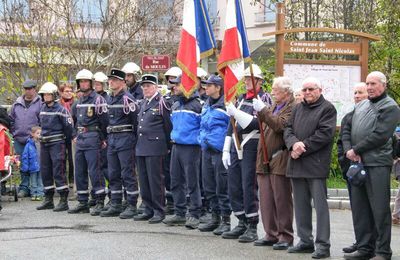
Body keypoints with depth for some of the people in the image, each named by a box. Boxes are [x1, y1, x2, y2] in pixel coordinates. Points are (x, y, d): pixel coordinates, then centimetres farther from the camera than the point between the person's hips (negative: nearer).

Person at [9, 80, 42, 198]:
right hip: (19, 140, 4)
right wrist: (13, 132, 12)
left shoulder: (40, 103, -2)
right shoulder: (17, 103, 13)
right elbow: (11, 119, 19)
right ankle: (24, 187, 9)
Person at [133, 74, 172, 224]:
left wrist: (167, 146, -1)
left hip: (155, 148, -8)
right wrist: (139, 143, 17)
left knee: (155, 180, -4)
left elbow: (168, 126, -5)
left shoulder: (161, 103, -7)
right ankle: (149, 210, 18)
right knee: (144, 181, 10)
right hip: (141, 147, 8)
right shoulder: (143, 103, 16)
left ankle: (159, 211, 3)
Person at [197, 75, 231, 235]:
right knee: (209, 186, 12)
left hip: (220, 150, -8)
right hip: (206, 149, 8)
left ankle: (226, 220, 3)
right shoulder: (207, 105, 15)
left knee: (222, 186, -4)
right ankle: (215, 217, 22)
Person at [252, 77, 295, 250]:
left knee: (282, 200, -3)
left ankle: (286, 237, 4)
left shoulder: (292, 108, -8)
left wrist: (263, 110, -18)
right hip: (265, 160, 9)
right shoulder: (274, 107, 23)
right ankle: (271, 234, 16)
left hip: (280, 161, -9)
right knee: (266, 200, 8)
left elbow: (280, 125, -21)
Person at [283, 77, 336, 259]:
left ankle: (323, 245, -3)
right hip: (297, 163, 7)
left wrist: (303, 148, -13)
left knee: (320, 204, -6)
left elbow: (324, 134, -11)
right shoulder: (297, 108, 19)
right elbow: (288, 129, 11)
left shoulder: (327, 108, -1)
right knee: (300, 204, 10)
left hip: (316, 164, -7)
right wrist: (294, 143, -10)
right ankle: (305, 241, 19)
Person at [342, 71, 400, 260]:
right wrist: (349, 150, -3)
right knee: (359, 208, 10)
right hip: (357, 163, 7)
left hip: (377, 164, -7)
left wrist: (356, 150, -10)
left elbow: (379, 136, -15)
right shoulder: (360, 106, 19)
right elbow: (347, 130, 16)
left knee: (380, 209, -4)